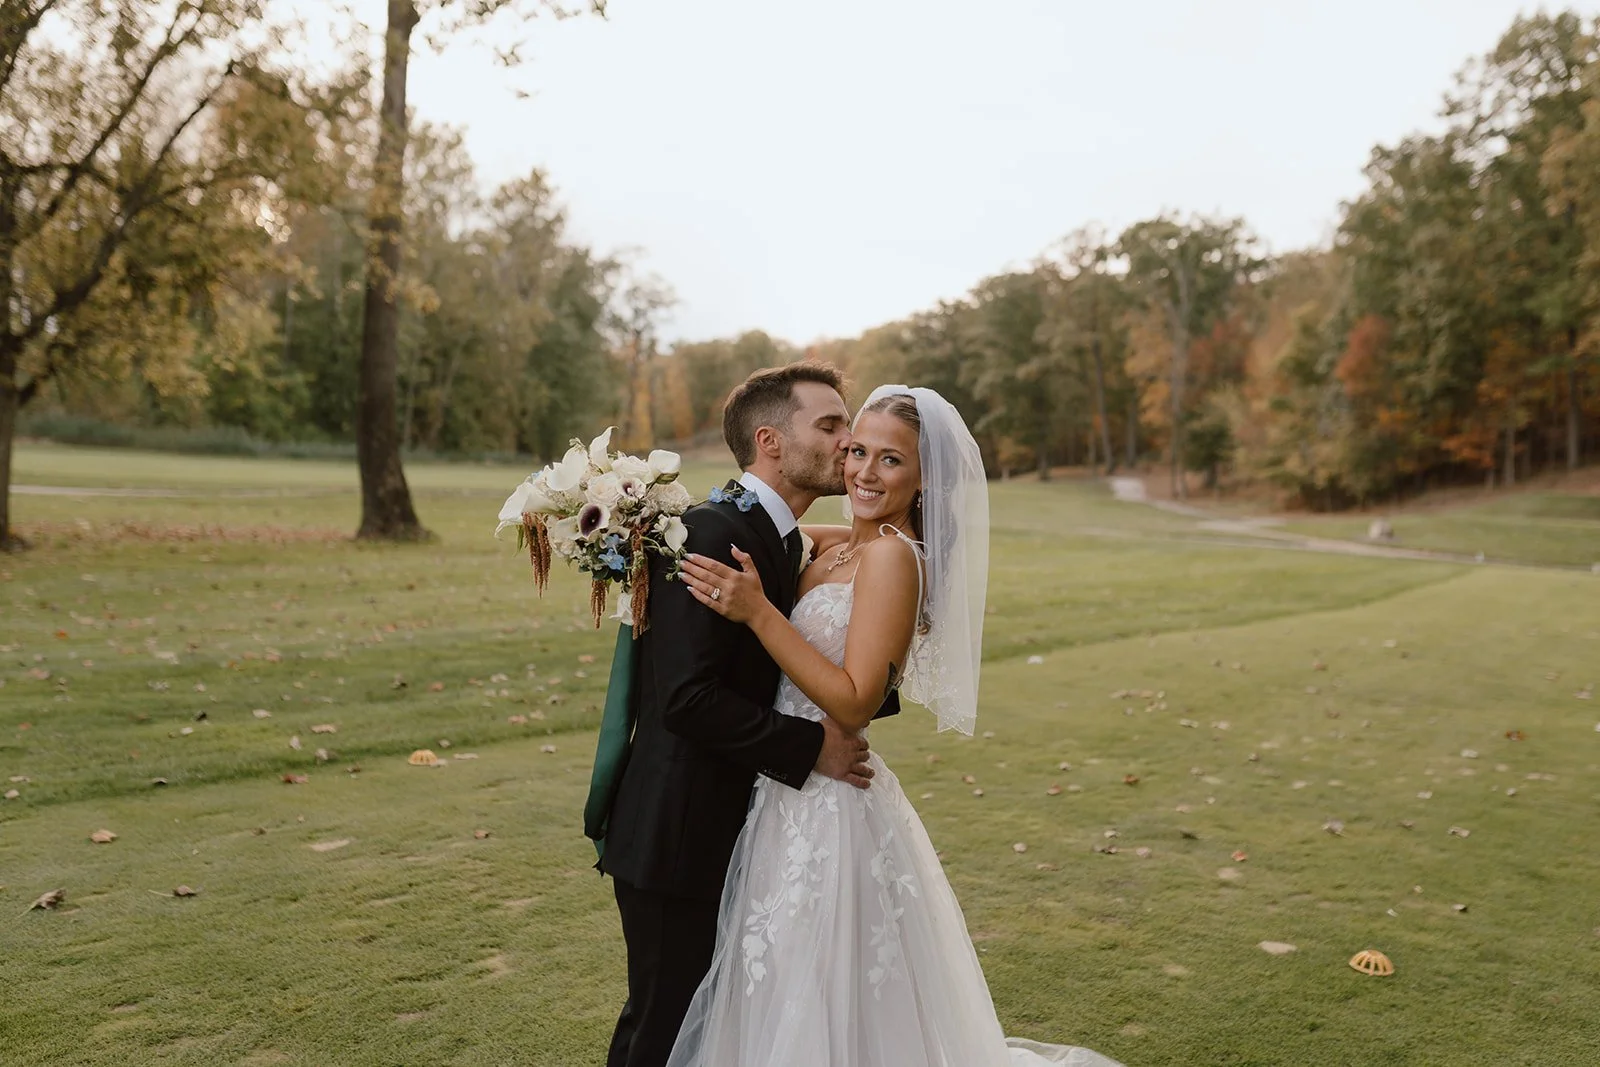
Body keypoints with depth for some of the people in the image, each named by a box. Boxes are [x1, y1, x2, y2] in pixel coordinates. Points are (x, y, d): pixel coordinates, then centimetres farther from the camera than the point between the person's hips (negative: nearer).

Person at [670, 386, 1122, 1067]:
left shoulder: (892, 555, -17)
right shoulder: (836, 554, 10)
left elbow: (853, 704, -22)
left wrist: (758, 611, -23)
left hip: (830, 812, -9)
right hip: (796, 799, 9)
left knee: (817, 1005, 7)